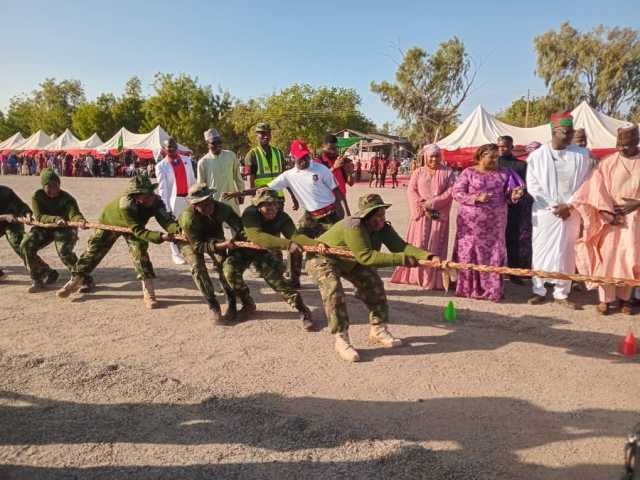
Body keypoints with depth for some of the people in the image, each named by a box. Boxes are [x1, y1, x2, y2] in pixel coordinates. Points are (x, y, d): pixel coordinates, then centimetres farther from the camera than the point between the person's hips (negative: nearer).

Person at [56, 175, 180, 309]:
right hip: (109, 222, -2)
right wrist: (160, 237, -60)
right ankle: (74, 282, 32)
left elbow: (166, 219, -43)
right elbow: (138, 230, -46)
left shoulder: (156, 201, -33)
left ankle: (148, 293, -14)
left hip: (136, 226, 2)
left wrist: (178, 229, -65)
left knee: (139, 250, -19)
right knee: (93, 251, 7)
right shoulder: (125, 205, -45)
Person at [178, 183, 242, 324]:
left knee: (222, 262, -15)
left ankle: (232, 305, -6)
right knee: (198, 267, -21)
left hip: (213, 235, 3)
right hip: (190, 240, -2)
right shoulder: (188, 218, -40)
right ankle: (214, 309, -13)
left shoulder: (223, 209, -33)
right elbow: (197, 246, -36)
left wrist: (234, 241, -41)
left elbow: (238, 225, -22)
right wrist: (221, 245, -49)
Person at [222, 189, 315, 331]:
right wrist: (287, 244, -57)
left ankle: (302, 309, -8)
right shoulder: (250, 213, -32)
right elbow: (256, 236, -48)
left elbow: (295, 235, -35)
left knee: (274, 276, -19)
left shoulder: (282, 217, -21)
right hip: (242, 249, -1)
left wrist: (317, 245, -55)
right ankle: (248, 304, 0)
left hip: (263, 252, 1)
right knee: (230, 270, -25)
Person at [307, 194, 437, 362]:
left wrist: (428, 257, -42)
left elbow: (400, 245, -26)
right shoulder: (353, 227, -39)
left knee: (374, 284, 0)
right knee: (334, 292, -29)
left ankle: (378, 331, 14)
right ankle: (341, 341, -17)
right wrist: (401, 259, -49)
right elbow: (366, 256, -45)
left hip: (350, 261, 8)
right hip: (322, 259, -8)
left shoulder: (382, 227, -16)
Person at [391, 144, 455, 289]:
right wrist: (422, 205, -14)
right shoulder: (418, 172, 12)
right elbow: (411, 191, 2)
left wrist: (433, 202, -13)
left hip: (439, 214, -1)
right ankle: (416, 275, 8)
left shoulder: (447, 172, 8)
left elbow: (451, 191, -3)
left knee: (435, 246, -2)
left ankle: (433, 279, 3)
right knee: (418, 244, 0)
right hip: (421, 214, 1)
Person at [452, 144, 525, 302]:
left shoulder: (502, 173, 9)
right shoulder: (468, 172, -2)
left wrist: (514, 195, -12)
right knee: (470, 255, 2)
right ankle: (468, 288, 13)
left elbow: (507, 194, 11)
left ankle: (493, 290, 14)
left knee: (494, 255, 5)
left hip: (495, 222, 3)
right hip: (472, 222, -3)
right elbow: (457, 193, -8)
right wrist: (476, 198, -19)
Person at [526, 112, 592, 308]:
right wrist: (553, 207, -10)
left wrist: (569, 205, -10)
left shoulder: (582, 155, 1)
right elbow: (533, 186, -3)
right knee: (541, 251, 2)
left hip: (571, 213, 1)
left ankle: (562, 293, 16)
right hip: (544, 212, -1)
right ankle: (539, 291, 14)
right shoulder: (537, 156, -2)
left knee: (567, 253, 6)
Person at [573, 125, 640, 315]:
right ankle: (605, 299, 7)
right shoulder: (607, 163, 0)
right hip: (611, 218, -1)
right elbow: (598, 189, -6)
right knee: (607, 257, -2)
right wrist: (606, 212, -18)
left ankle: (624, 297, 19)